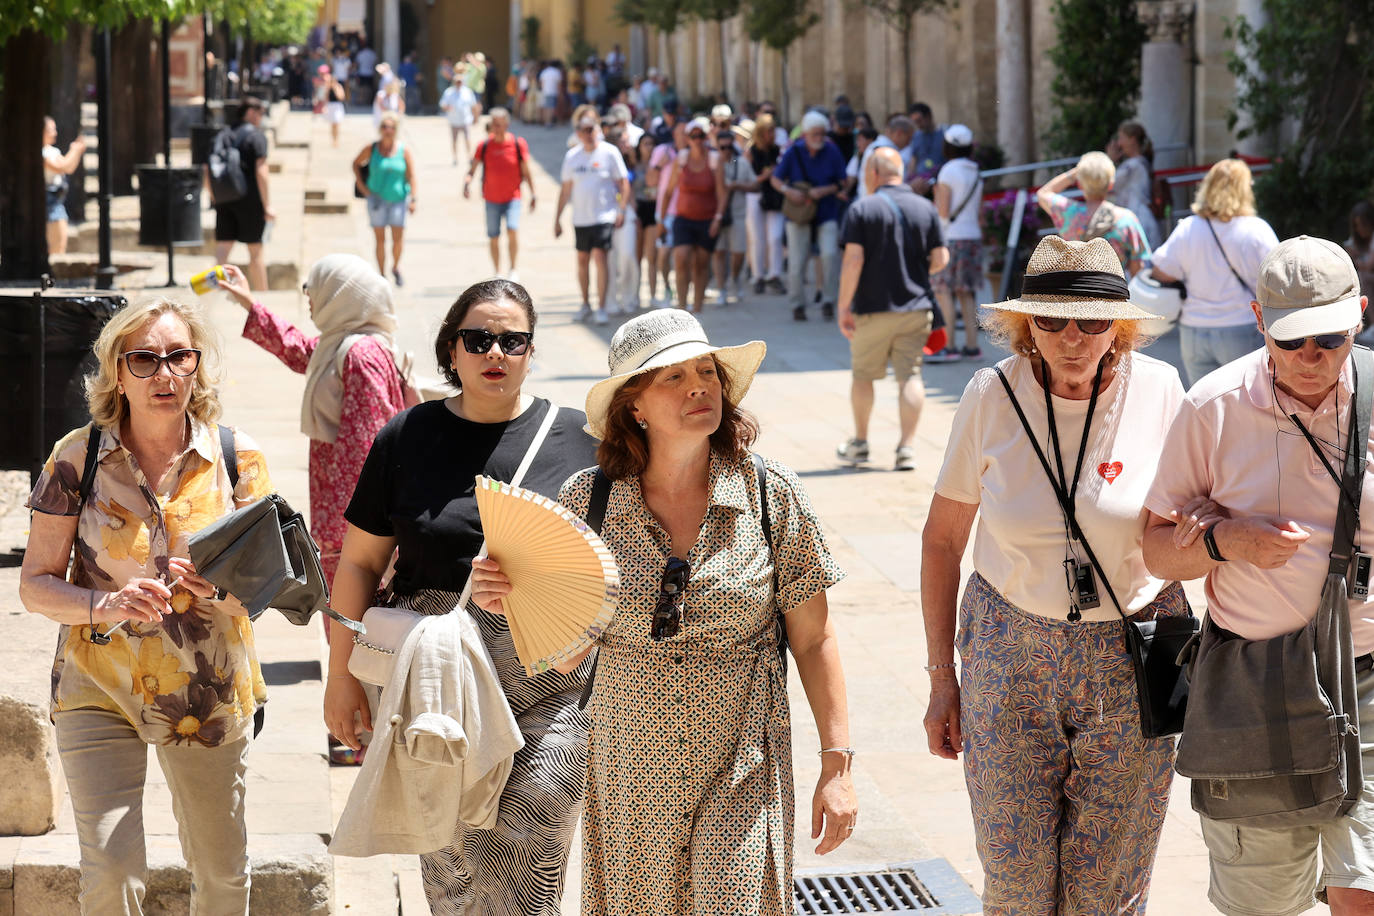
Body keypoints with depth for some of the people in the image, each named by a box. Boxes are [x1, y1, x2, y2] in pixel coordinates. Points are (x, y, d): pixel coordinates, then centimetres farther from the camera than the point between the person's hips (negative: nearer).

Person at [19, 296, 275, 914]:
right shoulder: (78, 458, -6)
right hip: (100, 693, -2)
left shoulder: (236, 456, -2)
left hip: (211, 694, 2)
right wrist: (105, 607, -23)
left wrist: (221, 585, -22)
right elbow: (35, 584, -3)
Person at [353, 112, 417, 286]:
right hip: (377, 199, 0)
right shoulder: (372, 149, -3)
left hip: (398, 198, 0)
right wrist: (361, 185, 3)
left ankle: (396, 267, 19)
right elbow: (356, 164, 12)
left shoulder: (404, 150, -4)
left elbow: (411, 175, -4)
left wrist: (414, 198, -10)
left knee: (398, 236, -7)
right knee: (380, 238, 0)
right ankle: (382, 275, 11)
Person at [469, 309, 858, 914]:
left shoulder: (772, 495, -5)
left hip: (741, 772, -1)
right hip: (628, 768, 1)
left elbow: (814, 640, 1)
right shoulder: (588, 499, -4)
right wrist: (504, 599, -14)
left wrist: (837, 765, -2)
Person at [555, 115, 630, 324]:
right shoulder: (572, 156, 8)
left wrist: (622, 210, -12)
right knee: (582, 260, 10)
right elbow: (565, 189, 14)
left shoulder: (609, 152, -4)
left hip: (604, 217, -5)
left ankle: (601, 308, -14)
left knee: (599, 256, -14)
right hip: (580, 218, 5)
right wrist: (557, 218, 13)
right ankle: (585, 304, 24)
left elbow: (623, 183, -1)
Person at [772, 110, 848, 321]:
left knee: (830, 253, -20)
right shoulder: (794, 153, -5)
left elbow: (842, 182, 1)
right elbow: (775, 179, 2)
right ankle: (798, 304, 19)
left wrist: (824, 191, -16)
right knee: (797, 261, 1)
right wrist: (788, 191, -17)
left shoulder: (832, 152, -4)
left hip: (826, 213, 0)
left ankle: (828, 300, -8)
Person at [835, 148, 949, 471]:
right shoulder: (925, 208, 3)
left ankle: (860, 442, 25)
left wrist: (844, 307, -9)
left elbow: (853, 260, -14)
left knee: (862, 375, 14)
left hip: (872, 309, -2)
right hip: (916, 308, 2)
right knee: (910, 375, 2)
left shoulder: (862, 209, -7)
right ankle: (906, 448, -7)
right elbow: (940, 259, 1)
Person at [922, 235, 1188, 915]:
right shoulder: (992, 396, -7)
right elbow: (942, 539, 3)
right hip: (1009, 652, 0)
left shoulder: (1158, 391, -8)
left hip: (1130, 660, 0)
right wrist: (942, 678, 3)